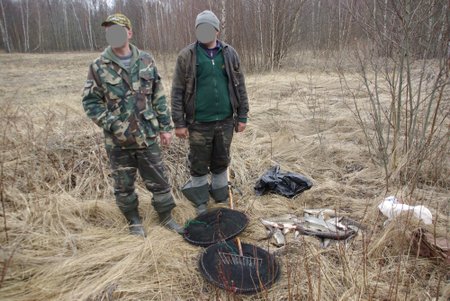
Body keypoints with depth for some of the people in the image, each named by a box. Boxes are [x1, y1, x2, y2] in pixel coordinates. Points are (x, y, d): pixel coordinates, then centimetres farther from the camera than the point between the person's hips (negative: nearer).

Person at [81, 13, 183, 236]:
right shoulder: (98, 66, -5)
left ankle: (166, 217, 31)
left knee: (158, 180, 11)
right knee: (124, 185, 13)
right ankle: (134, 221, 35)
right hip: (118, 141, -1)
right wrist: (112, 125, -13)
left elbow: (158, 97, 5)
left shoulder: (146, 61, 2)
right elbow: (90, 102, -3)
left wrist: (165, 127, 4)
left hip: (147, 136, 1)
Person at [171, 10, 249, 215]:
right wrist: (179, 123, -8)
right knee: (199, 165, 9)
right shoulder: (187, 56, -3)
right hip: (199, 122, -2)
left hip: (225, 120, 2)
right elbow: (178, 91, -4)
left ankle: (221, 199, 35)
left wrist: (242, 116, 4)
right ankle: (201, 203, 29)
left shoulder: (230, 53, 5)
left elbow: (239, 87, 7)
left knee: (221, 162, 16)